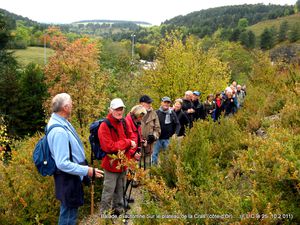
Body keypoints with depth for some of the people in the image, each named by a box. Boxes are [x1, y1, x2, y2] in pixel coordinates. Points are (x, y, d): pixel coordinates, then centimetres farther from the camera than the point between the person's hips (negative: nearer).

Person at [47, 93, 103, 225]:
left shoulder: (58, 122, 3)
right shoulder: (59, 131, -29)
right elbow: (62, 163, -30)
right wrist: (87, 171, -25)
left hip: (69, 177, 10)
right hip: (67, 178, -10)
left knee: (68, 212, 26)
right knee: (69, 214, 6)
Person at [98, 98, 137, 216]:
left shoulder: (123, 123, 5)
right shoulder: (104, 126, -18)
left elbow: (130, 138, 17)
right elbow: (109, 147, -24)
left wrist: (131, 151, 0)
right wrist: (127, 142, -21)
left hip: (123, 163, 7)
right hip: (112, 163, -7)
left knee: (120, 190, 23)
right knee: (108, 192, 4)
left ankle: (118, 210, 41)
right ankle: (104, 213, 22)